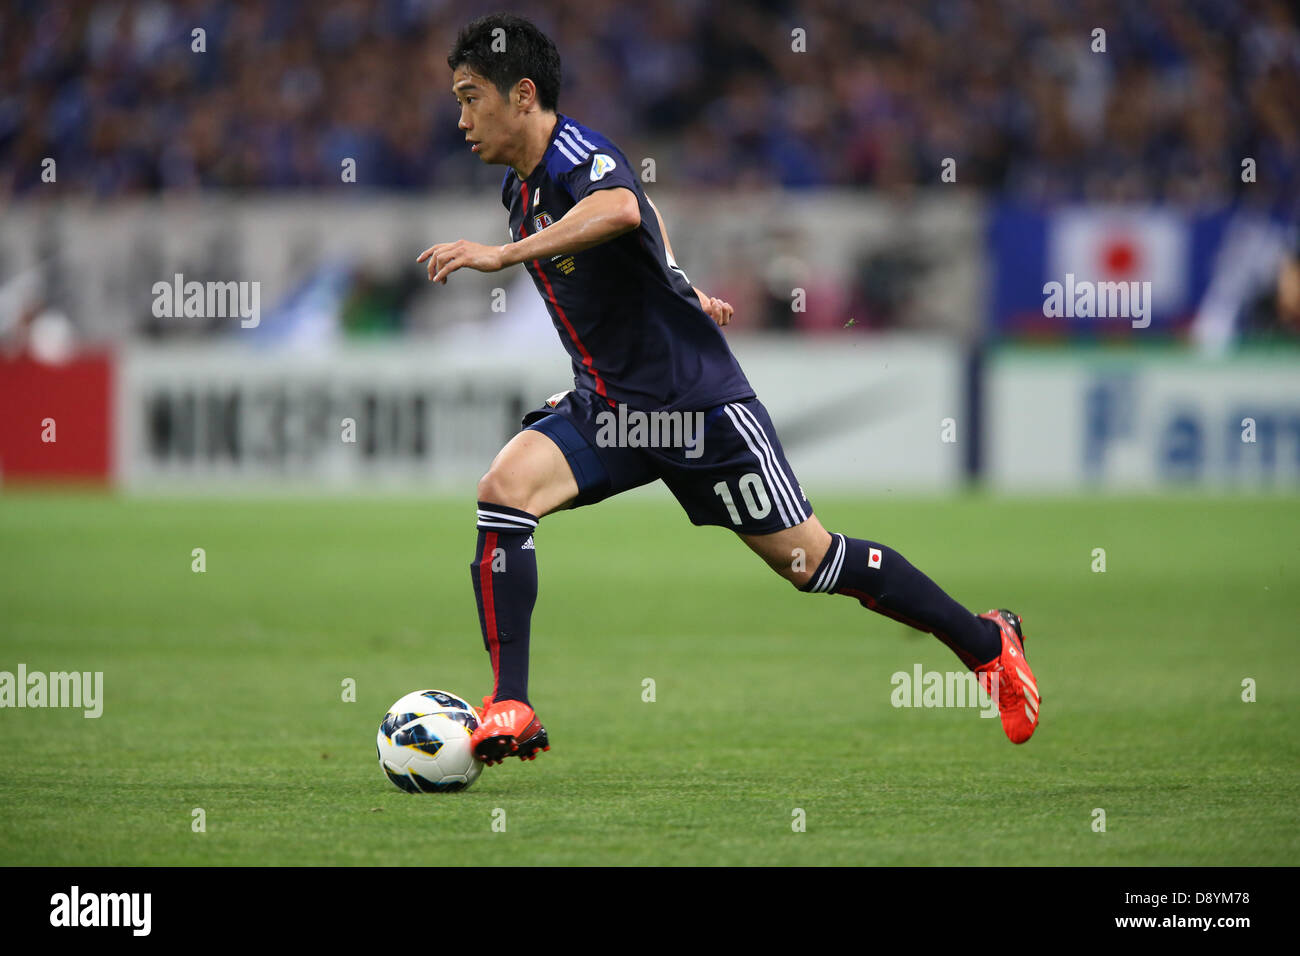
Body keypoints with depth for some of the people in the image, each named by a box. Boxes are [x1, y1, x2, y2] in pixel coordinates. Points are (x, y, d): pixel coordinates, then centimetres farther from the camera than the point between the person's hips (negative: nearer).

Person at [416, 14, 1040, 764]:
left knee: (810, 563, 0)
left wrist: (500, 254, -51)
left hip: (699, 403, -8)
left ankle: (986, 642, 20)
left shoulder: (581, 157, -21)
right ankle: (510, 712, -17)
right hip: (607, 406, 8)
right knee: (504, 490, -17)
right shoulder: (520, 187, 7)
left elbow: (620, 208, -48)